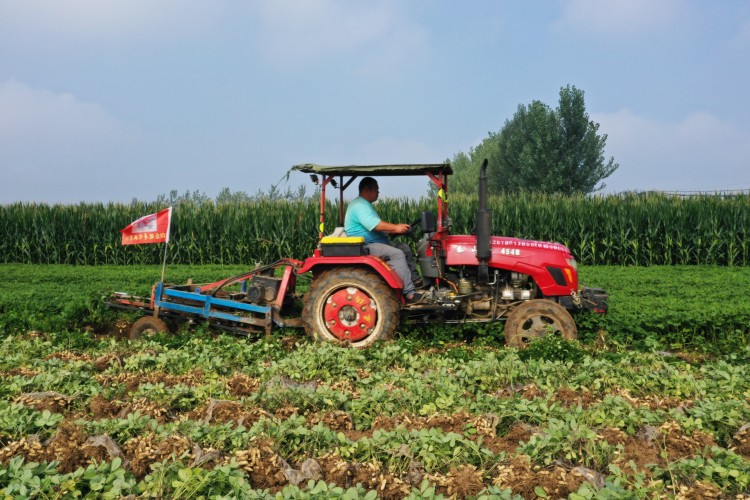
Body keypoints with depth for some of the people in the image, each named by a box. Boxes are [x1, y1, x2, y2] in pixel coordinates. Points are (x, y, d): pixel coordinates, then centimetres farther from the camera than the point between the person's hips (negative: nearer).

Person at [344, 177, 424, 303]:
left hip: (375, 242, 12)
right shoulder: (359, 205, -16)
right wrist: (395, 227, -26)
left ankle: (415, 279, 12)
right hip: (364, 247, -12)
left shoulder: (365, 204, 21)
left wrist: (394, 230, 9)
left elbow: (377, 226, 22)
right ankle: (409, 293, -29)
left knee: (404, 247, 13)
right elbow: (374, 225, -28)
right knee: (397, 254, -26)